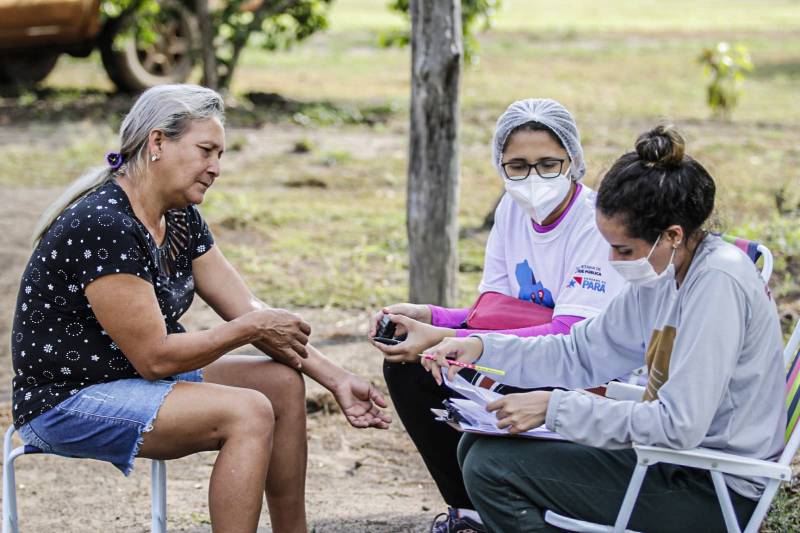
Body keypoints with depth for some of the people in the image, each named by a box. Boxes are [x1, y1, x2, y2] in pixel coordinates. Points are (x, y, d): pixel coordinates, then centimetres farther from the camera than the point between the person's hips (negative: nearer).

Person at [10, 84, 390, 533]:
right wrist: (251, 329, -12)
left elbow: (249, 309, 5)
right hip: (66, 402, -10)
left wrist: (336, 380, -3)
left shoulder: (181, 218, 5)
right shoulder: (103, 225, -24)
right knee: (249, 412, -23)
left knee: (283, 382, 4)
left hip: (137, 379, 10)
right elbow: (154, 357, -24)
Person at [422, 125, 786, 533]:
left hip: (714, 493, -9)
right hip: (675, 464, 9)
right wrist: (481, 347, 2)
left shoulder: (719, 283, -22)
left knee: (491, 470, -12)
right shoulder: (665, 271, 5)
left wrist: (555, 407, -21)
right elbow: (581, 353, 15)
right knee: (479, 446, 10)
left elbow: (678, 425, -26)